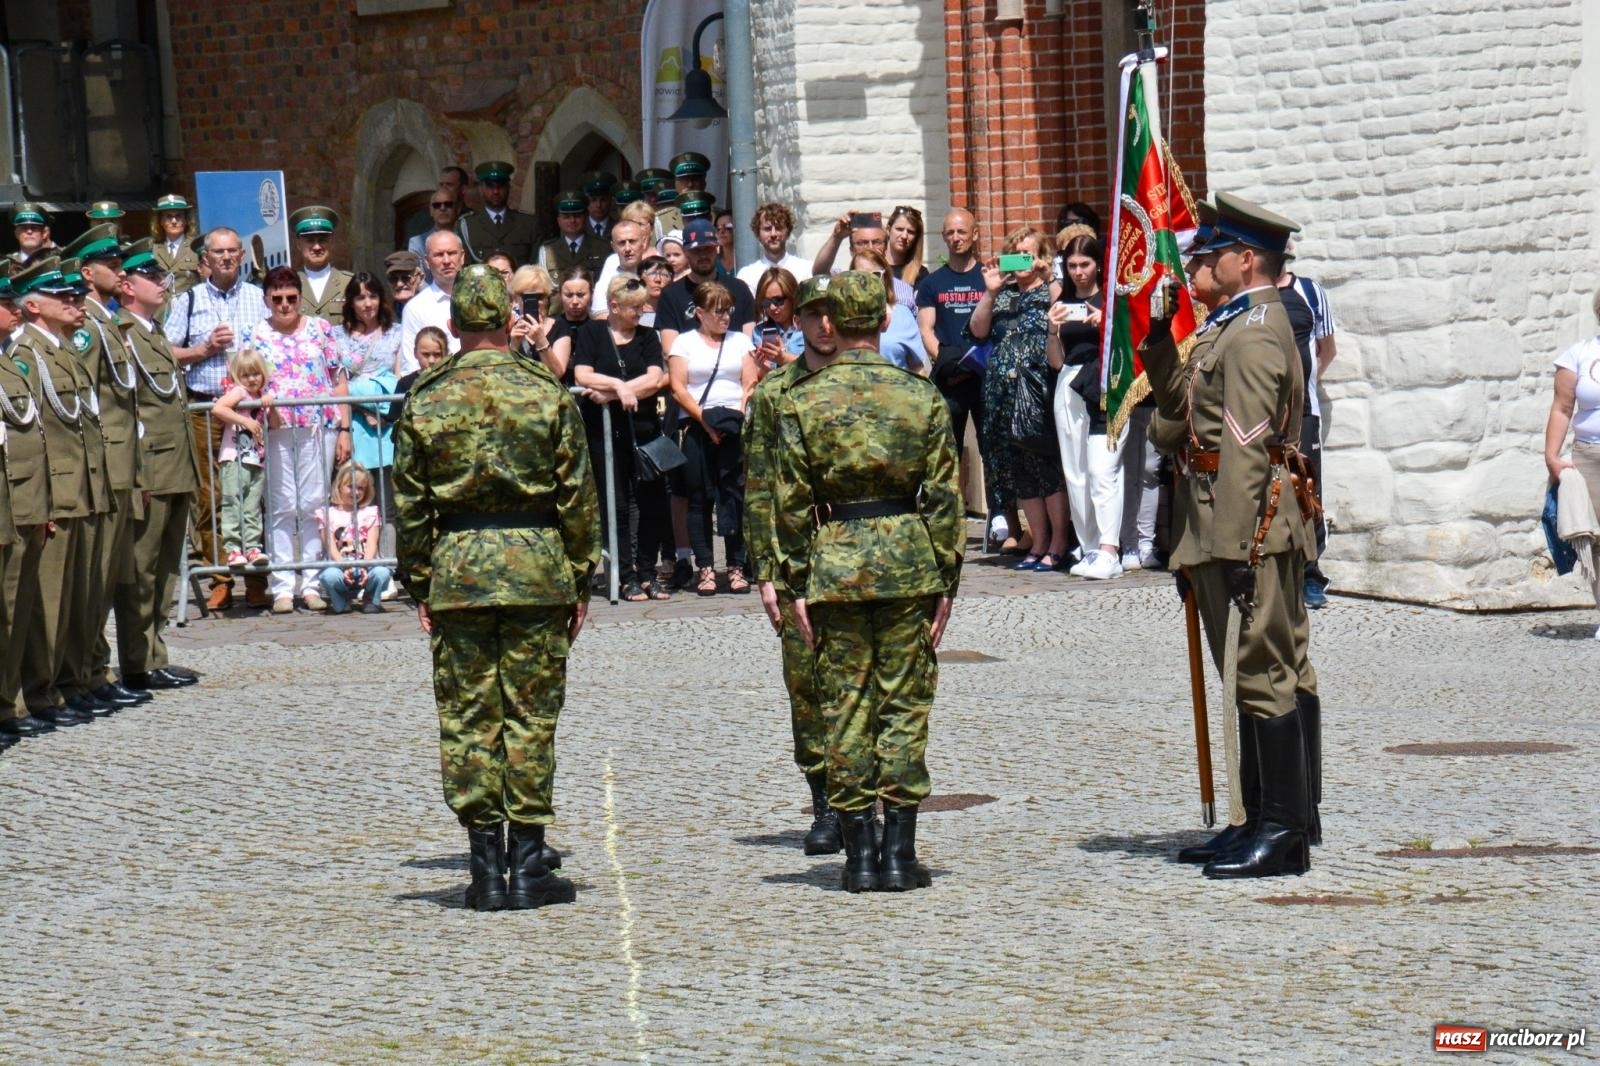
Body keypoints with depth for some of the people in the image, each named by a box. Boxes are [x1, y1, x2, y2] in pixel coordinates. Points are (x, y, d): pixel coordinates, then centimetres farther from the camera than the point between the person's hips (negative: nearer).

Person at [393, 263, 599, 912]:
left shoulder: (425, 403, 1)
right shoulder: (548, 396, -1)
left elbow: (411, 506, 4)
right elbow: (578, 498, 0)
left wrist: (420, 588, 11)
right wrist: (581, 581, 7)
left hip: (457, 567, 1)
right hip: (537, 565, 0)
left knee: (467, 719, 5)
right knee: (531, 715, 4)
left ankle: (485, 865, 4)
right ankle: (529, 865, 4)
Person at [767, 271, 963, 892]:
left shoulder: (802, 402, -2)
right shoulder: (922, 397, 0)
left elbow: (790, 501, -2)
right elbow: (943, 497, -1)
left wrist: (796, 584, 3)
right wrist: (945, 581, 5)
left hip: (834, 565, 0)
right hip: (908, 563, 0)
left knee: (846, 706, 5)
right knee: (904, 703, 5)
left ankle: (860, 854, 4)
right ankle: (900, 854, 3)